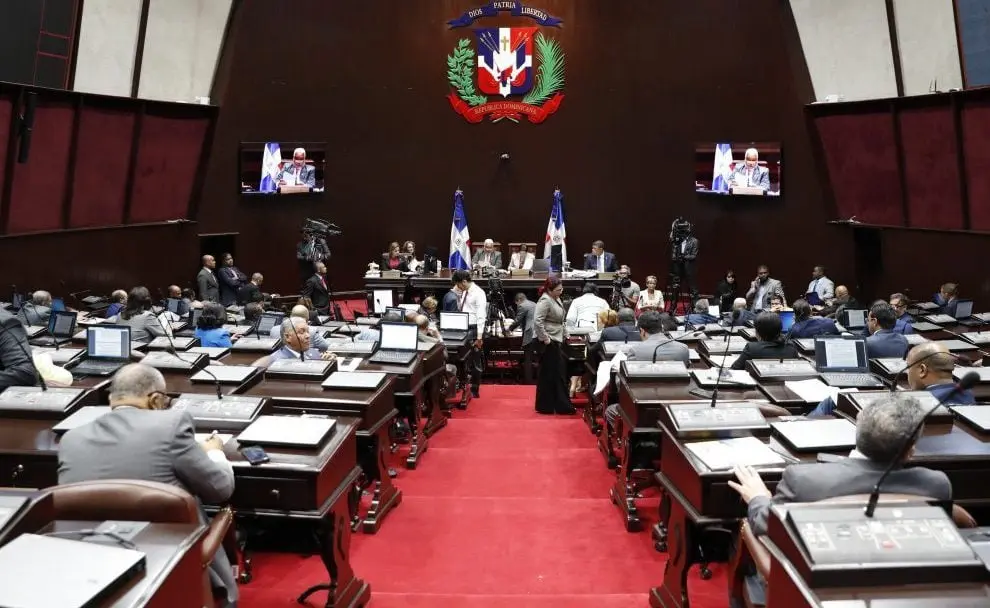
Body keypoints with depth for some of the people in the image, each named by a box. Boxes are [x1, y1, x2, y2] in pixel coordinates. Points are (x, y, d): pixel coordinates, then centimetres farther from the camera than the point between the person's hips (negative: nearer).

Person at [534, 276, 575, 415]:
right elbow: (537, 321, -26)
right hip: (549, 343, -10)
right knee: (548, 375, -2)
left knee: (560, 373, 13)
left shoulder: (556, 299, 13)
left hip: (557, 341, 10)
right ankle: (545, 406, 7)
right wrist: (545, 338, -22)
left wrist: (565, 334, 19)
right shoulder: (545, 301, -17)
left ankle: (562, 405, 21)